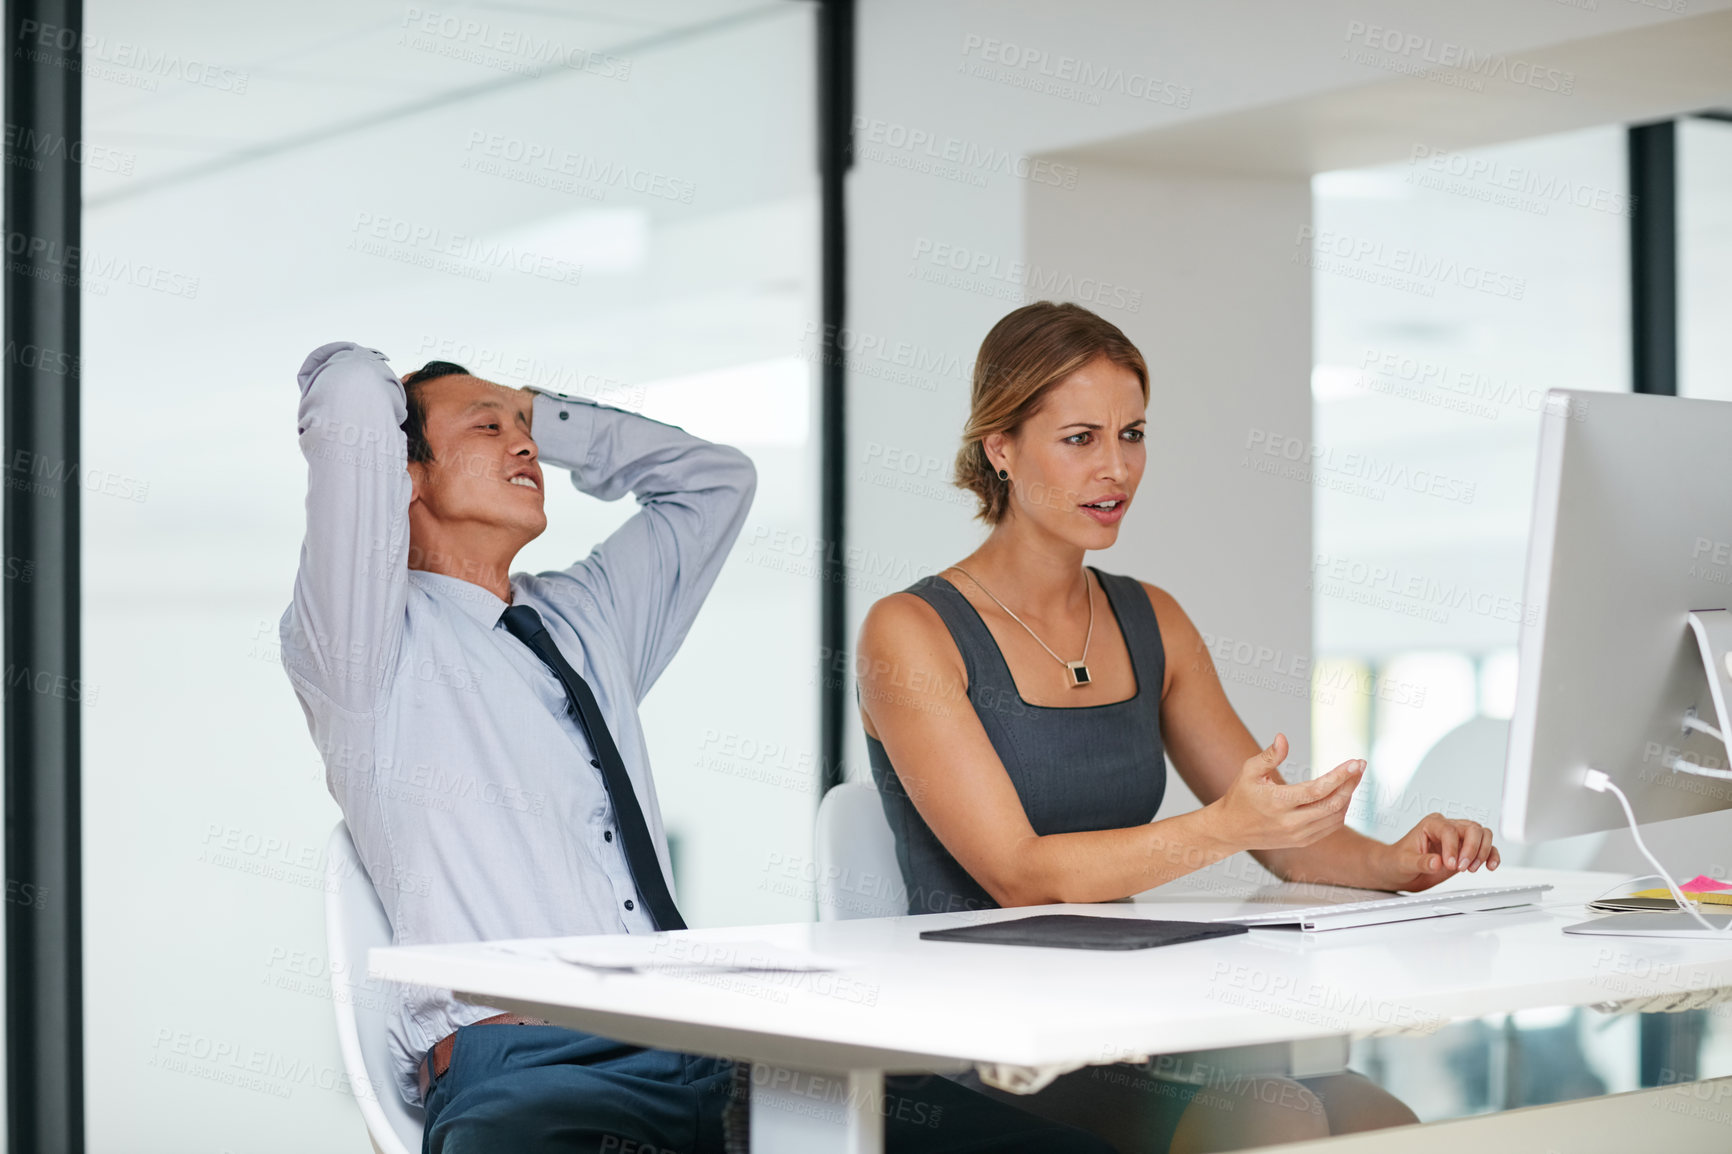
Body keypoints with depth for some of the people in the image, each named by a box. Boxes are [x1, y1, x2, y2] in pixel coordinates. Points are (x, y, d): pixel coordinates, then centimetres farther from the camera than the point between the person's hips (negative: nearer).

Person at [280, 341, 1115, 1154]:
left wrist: (537, 409, 33)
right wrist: (362, 382, 16)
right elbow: (350, 395, -7)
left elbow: (715, 475, 40)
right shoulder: (375, 644, 6)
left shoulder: (582, 621, 26)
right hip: (520, 1074, -5)